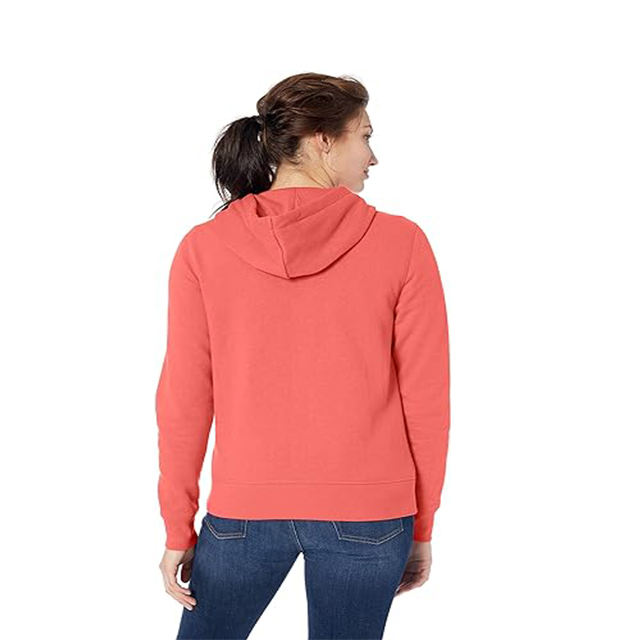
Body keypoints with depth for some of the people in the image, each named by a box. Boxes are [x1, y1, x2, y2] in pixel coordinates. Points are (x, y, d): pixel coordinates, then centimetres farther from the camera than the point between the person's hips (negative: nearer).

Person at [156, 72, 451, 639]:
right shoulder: (401, 243, -8)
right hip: (370, 515, 0)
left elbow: (184, 400, -3)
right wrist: (421, 528, 7)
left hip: (244, 508, 1)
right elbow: (427, 399, -5)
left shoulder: (203, 248, -5)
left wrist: (179, 529, 7)